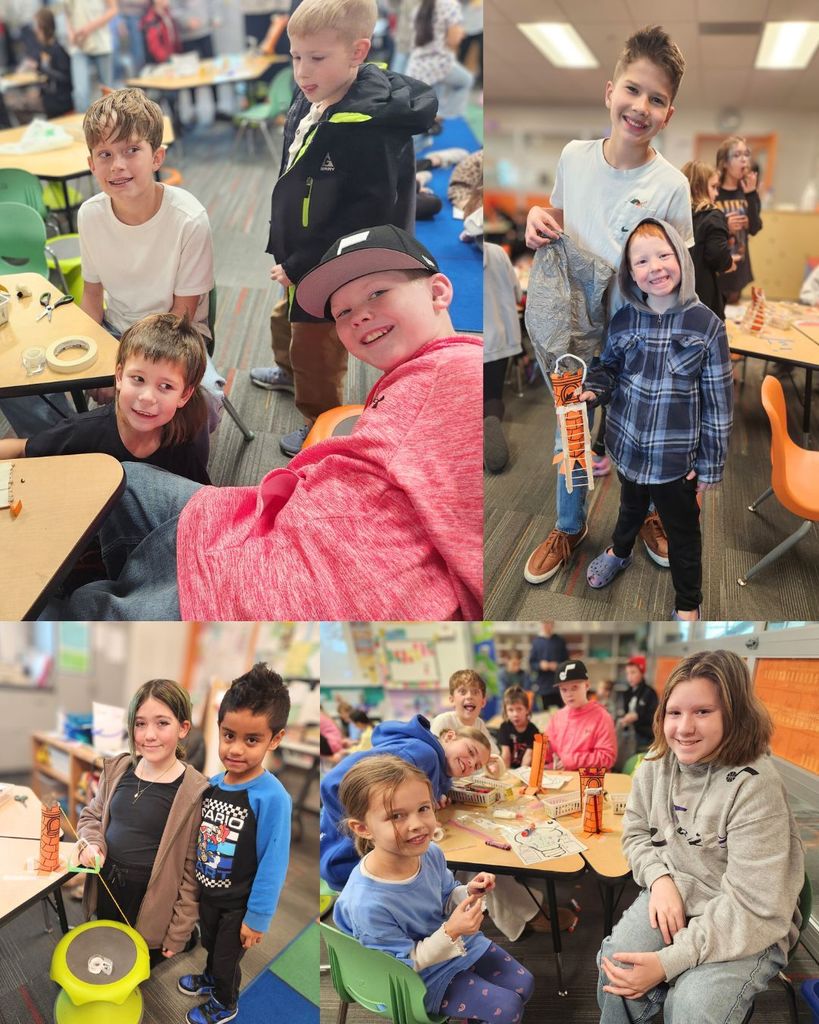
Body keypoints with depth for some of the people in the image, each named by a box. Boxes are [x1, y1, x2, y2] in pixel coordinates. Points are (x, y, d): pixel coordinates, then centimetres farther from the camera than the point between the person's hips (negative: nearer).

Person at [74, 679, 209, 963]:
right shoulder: (117, 768, -5)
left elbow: (192, 870, -15)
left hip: (151, 901, -5)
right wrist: (92, 843, -9)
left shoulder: (194, 792, -20)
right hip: (106, 888, 5)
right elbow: (91, 816, 11)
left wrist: (179, 934, -11)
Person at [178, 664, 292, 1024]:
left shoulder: (272, 798, -31)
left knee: (228, 956, 20)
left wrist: (257, 917, -19)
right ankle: (211, 979, 60)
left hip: (238, 903, -6)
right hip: (207, 891, 6)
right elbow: (200, 837, 4)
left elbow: (273, 864, -25)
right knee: (210, 944, 31)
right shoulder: (213, 783, -11)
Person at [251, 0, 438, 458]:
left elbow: (367, 215, -30)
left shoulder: (369, 126, -29)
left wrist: (301, 266, -25)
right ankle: (290, 371, 60)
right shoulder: (309, 104, -2)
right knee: (286, 319, 32)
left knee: (317, 350, 8)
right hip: (300, 259, 9)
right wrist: (287, 253, 13)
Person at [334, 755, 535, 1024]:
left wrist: (468, 893, -17)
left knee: (524, 984, 14)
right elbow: (404, 965, -24)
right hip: (428, 977, -6)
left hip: (461, 941, 6)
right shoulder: (368, 904, -38)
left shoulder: (430, 853, -17)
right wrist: (450, 933, -32)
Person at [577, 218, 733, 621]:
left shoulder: (706, 325, -16)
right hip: (628, 445, 3)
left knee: (682, 531, 15)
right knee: (631, 507, 30)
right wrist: (592, 389, -12)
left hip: (676, 456, -3)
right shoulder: (623, 321, -8)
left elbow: (718, 401, -11)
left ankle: (688, 604, 36)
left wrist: (711, 463, -8)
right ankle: (620, 551, 60)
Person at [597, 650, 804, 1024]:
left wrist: (668, 962, -29)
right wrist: (660, 880, -12)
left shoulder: (754, 786, -24)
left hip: (750, 928, -4)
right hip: (673, 896, 5)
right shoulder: (655, 766, -5)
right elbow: (636, 834, 11)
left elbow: (751, 908, -25)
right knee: (615, 969, -20)